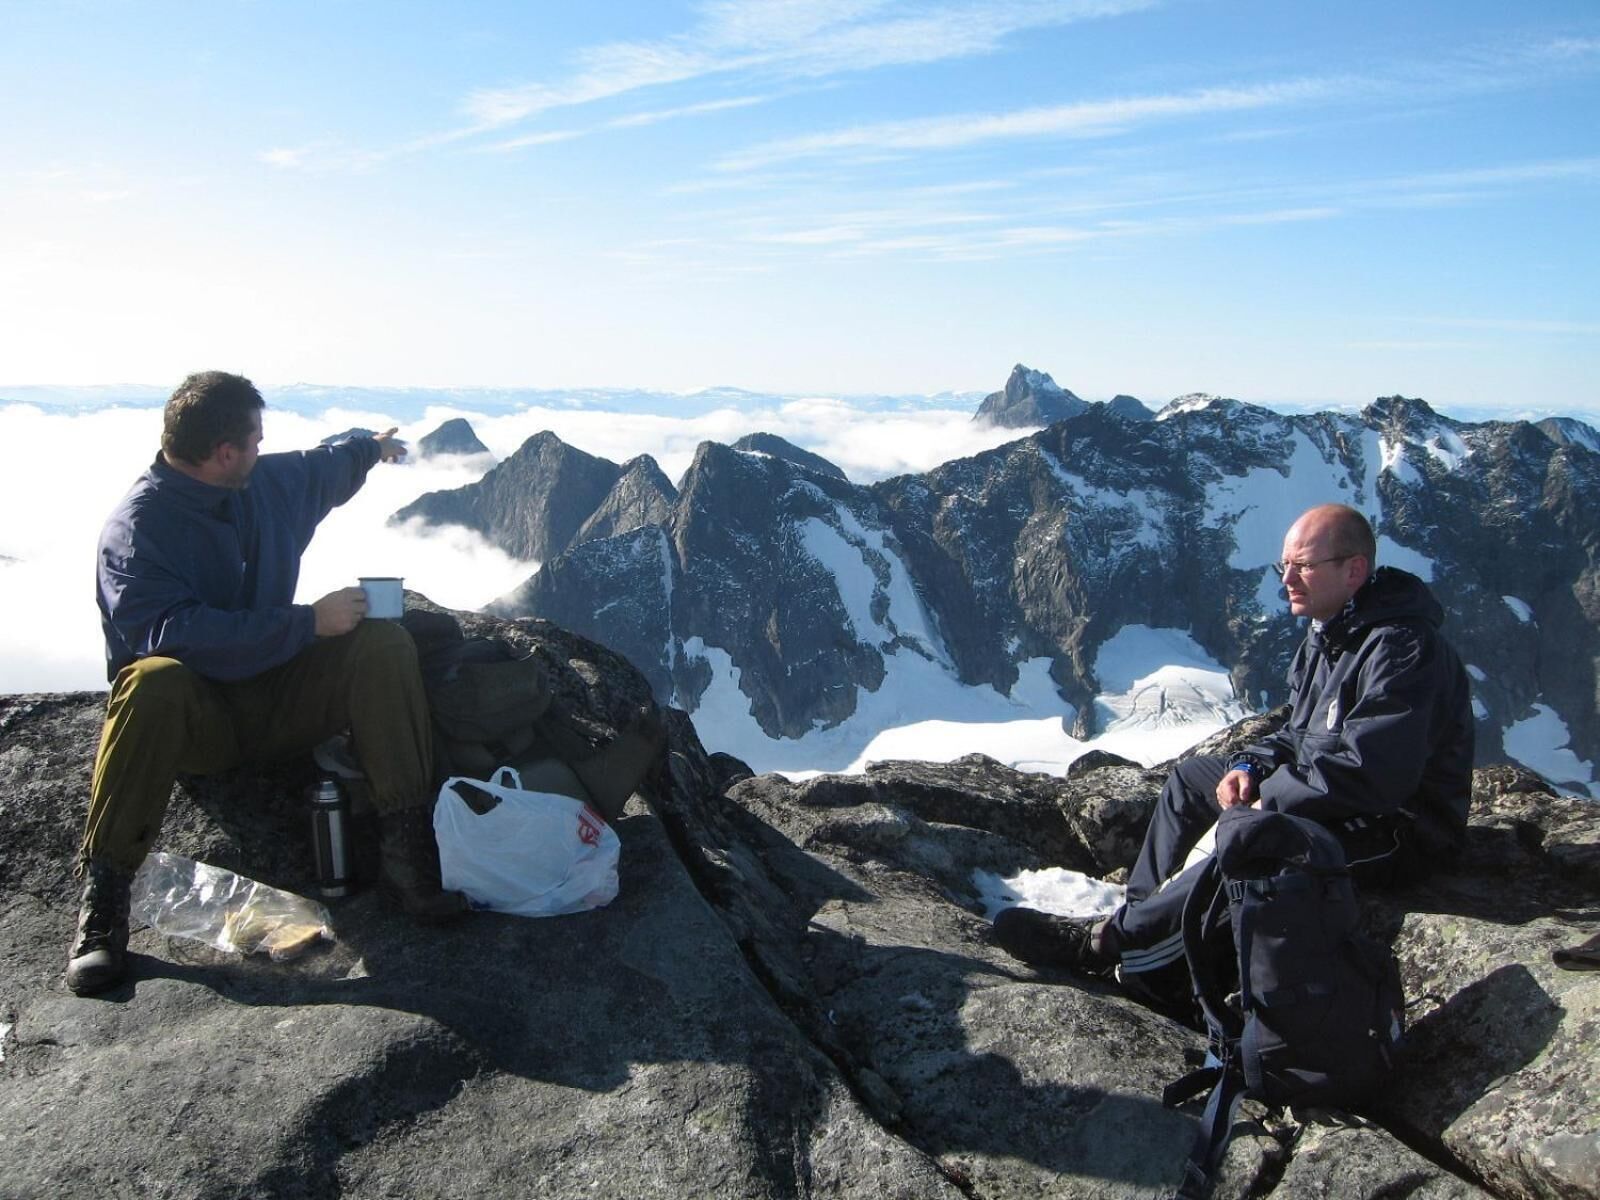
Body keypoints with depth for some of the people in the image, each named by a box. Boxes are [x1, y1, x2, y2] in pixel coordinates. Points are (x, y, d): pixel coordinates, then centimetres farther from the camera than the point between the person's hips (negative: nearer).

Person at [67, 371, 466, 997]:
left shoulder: (275, 481, 4)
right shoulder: (136, 527, -18)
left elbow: (323, 468, 29)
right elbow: (169, 631, -32)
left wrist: (370, 447, 45)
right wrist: (308, 623, -33)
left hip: (280, 701, 6)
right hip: (196, 718, -5)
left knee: (384, 642, -17)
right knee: (155, 682, -38)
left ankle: (405, 843, -25)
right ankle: (102, 894, -27)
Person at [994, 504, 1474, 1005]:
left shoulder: (1402, 649, -24)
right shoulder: (1328, 634, 9)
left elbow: (1370, 772, -32)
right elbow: (1302, 733, 17)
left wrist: (1268, 798, -22)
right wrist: (1252, 765, -4)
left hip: (1396, 829, -11)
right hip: (1327, 792, 11)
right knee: (1191, 776, 11)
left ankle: (1111, 943, -19)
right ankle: (1144, 912, 6)